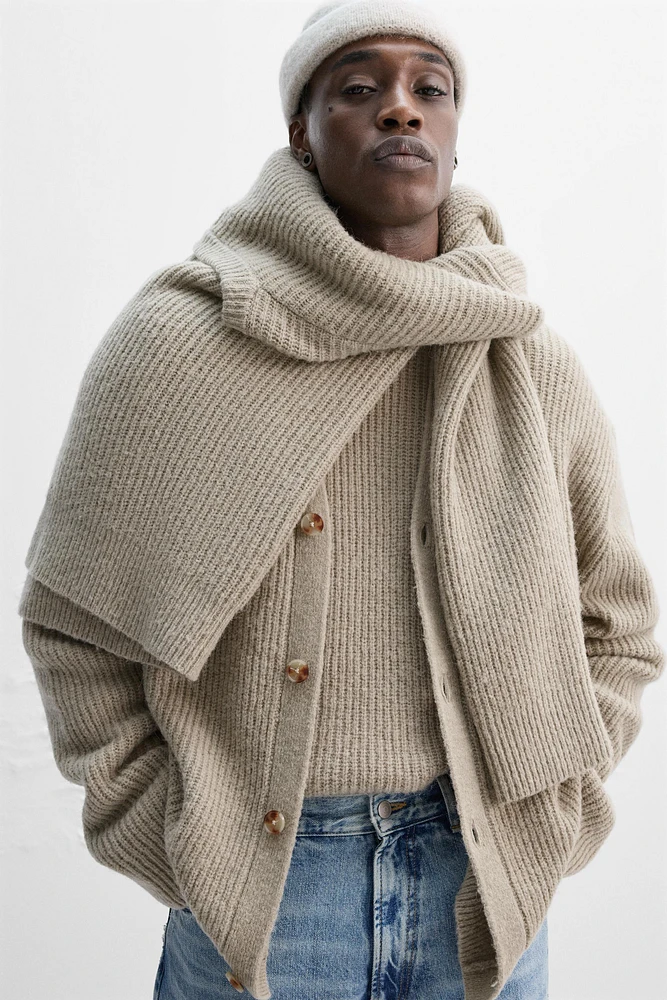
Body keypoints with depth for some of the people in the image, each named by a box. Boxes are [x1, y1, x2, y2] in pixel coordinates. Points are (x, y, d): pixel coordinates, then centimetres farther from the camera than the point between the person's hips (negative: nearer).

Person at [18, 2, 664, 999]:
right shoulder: (174, 341, -9)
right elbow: (71, 618, -2)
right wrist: (165, 833, -4)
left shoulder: (539, 370, -2)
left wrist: (533, 822, 1)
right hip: (252, 889, -2)